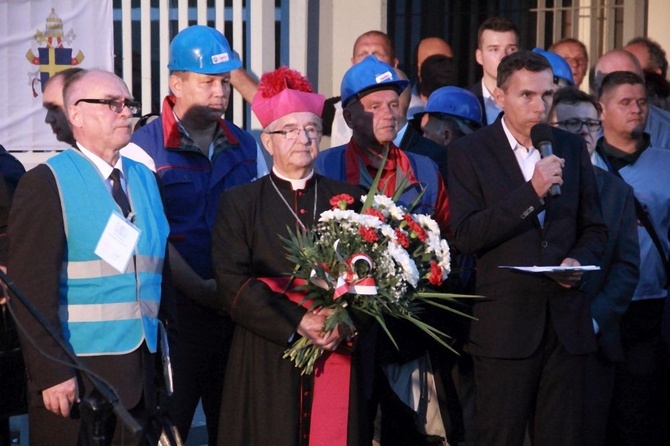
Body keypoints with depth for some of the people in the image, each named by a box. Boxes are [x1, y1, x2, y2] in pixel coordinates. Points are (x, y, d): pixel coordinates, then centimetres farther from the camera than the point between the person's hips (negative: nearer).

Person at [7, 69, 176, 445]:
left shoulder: (145, 179, 13)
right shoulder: (46, 184, -8)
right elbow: (31, 288, -13)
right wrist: (51, 371, -18)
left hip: (140, 368, 6)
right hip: (76, 374, -6)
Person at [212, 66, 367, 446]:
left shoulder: (348, 199, 11)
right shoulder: (239, 203, 5)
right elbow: (233, 282, -5)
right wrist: (296, 322, -15)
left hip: (338, 358, 2)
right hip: (267, 362, -1)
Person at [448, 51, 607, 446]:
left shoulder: (572, 148, 10)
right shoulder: (468, 153, -2)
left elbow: (594, 229, 15)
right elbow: (466, 236, -12)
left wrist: (579, 261, -7)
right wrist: (531, 192, -19)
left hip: (567, 323, 4)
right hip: (505, 324, -3)